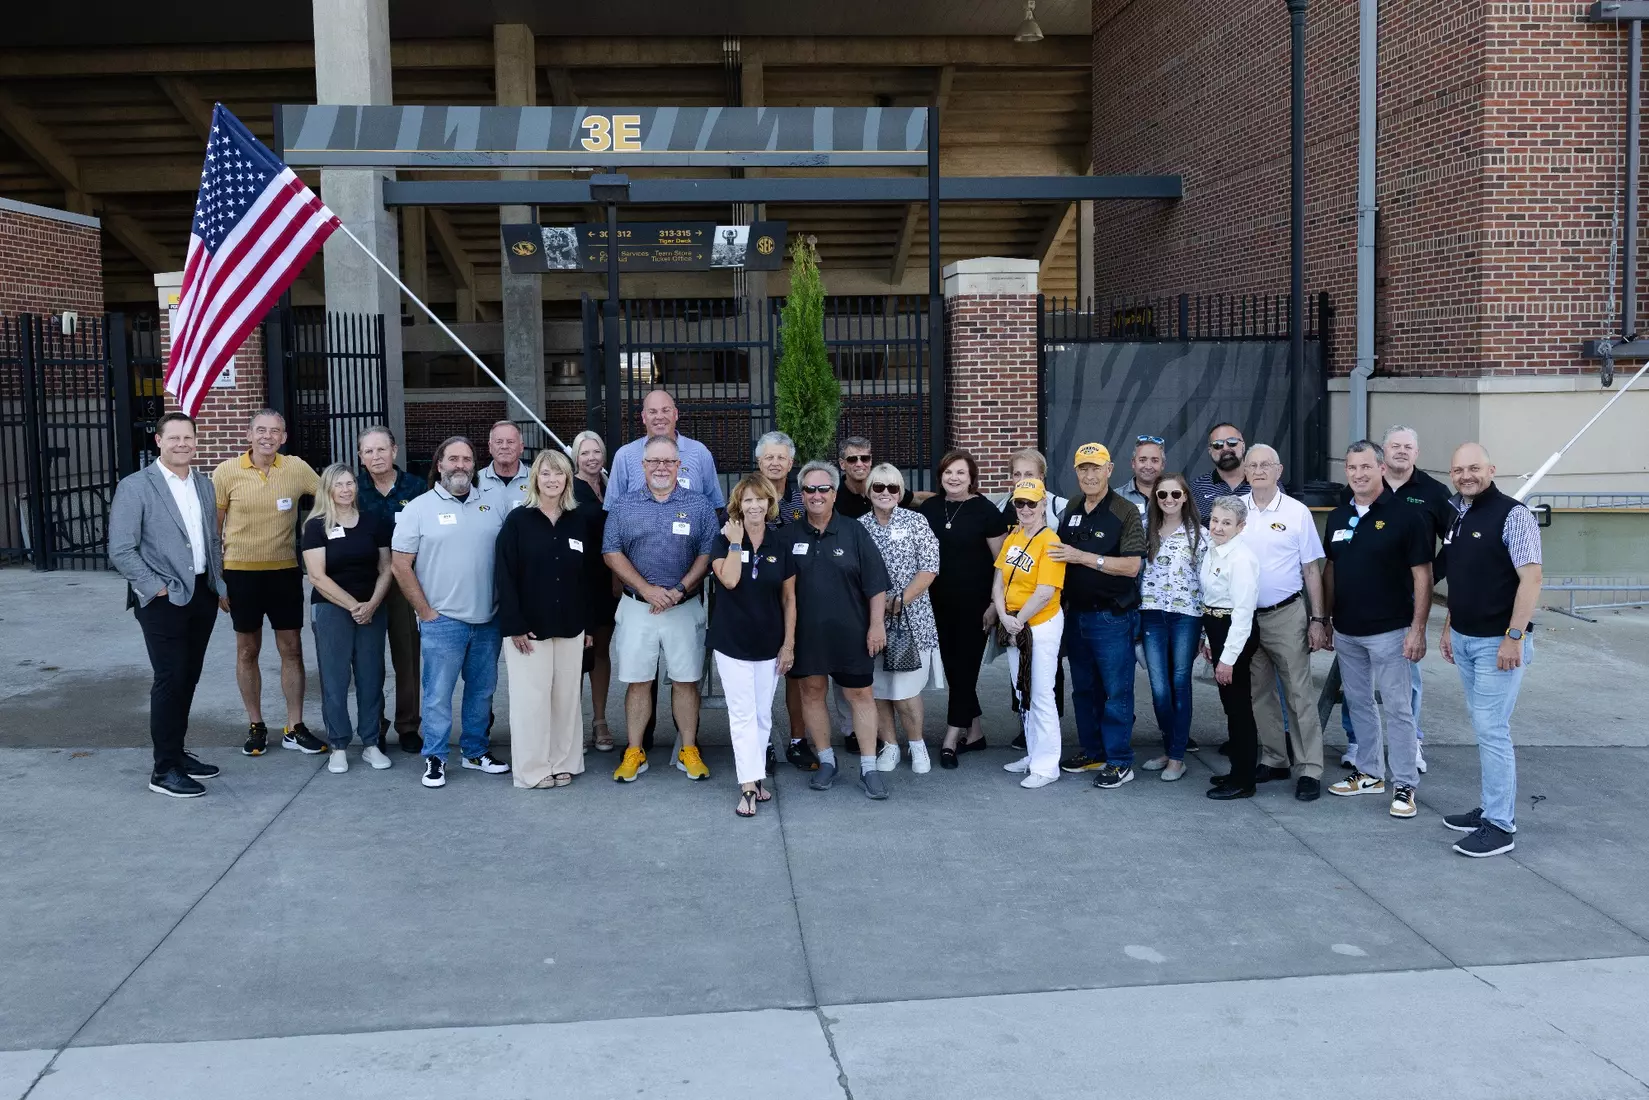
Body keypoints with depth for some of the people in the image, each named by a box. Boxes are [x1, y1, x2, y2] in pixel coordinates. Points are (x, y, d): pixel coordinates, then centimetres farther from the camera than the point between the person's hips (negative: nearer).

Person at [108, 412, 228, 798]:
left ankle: (177, 752, 25)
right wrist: (156, 588, -12)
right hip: (163, 599, -6)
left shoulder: (204, 485, 11)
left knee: (188, 678, 13)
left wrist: (220, 585, 11)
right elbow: (120, 550, -11)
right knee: (170, 679, -5)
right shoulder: (135, 487, -8)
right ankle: (164, 769, 3)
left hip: (202, 594, 6)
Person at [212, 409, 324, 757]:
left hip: (285, 571, 1)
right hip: (241, 571, -1)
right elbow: (214, 523, 2)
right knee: (247, 650, 10)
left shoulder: (296, 468, -4)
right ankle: (256, 726, 22)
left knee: (291, 649, 6)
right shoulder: (227, 471, -6)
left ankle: (294, 728, 16)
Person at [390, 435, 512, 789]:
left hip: (488, 619, 4)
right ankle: (435, 758, 13)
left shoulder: (493, 505, 6)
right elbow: (400, 565, -4)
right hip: (442, 620, -4)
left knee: (482, 690, 13)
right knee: (438, 693, 1)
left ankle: (476, 751, 27)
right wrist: (425, 611, -6)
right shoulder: (419, 508, -3)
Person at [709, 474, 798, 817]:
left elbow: (789, 596, 3)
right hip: (732, 643, -2)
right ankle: (749, 787, -3)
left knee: (763, 715, 10)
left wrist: (789, 643, 0)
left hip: (769, 644, 2)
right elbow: (729, 580, -22)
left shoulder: (781, 542, 0)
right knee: (742, 715, -4)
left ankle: (756, 777, 23)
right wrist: (736, 542, -18)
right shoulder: (724, 539, -5)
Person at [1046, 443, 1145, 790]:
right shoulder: (1071, 511, 10)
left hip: (1112, 616, -6)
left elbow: (1131, 566, -18)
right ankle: (1092, 752, 27)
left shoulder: (1125, 513, -10)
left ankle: (1120, 762, 6)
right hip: (1076, 614, 7)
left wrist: (1082, 557, -22)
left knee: (1116, 691, -1)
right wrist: (1062, 599, 8)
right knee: (1083, 688, 15)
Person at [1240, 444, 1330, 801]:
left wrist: (1318, 620, -3)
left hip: (1287, 614, -3)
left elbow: (1312, 570, 1)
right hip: (1244, 616, 3)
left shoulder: (1297, 512, -2)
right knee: (1259, 693, 11)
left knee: (1299, 694, -3)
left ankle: (1309, 769, 0)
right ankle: (1274, 759, 23)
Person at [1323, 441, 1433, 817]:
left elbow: (1422, 575, -10)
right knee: (1358, 705, 14)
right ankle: (1369, 773, 27)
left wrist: (1418, 629, -15)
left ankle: (1405, 785, 5)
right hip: (1346, 631, 6)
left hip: (1389, 631, -6)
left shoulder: (1405, 515, -10)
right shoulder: (1337, 517, 7)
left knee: (1397, 708, -1)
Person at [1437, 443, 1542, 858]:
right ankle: (1492, 808, 23)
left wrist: (1514, 637, -21)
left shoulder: (1512, 515, -13)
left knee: (1492, 729, -6)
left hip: (1497, 641, -7)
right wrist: (1448, 628, 18)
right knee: (1483, 727, 14)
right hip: (1464, 638, 8)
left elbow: (1531, 578, -18)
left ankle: (1500, 826, 1)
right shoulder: (1455, 516, 10)